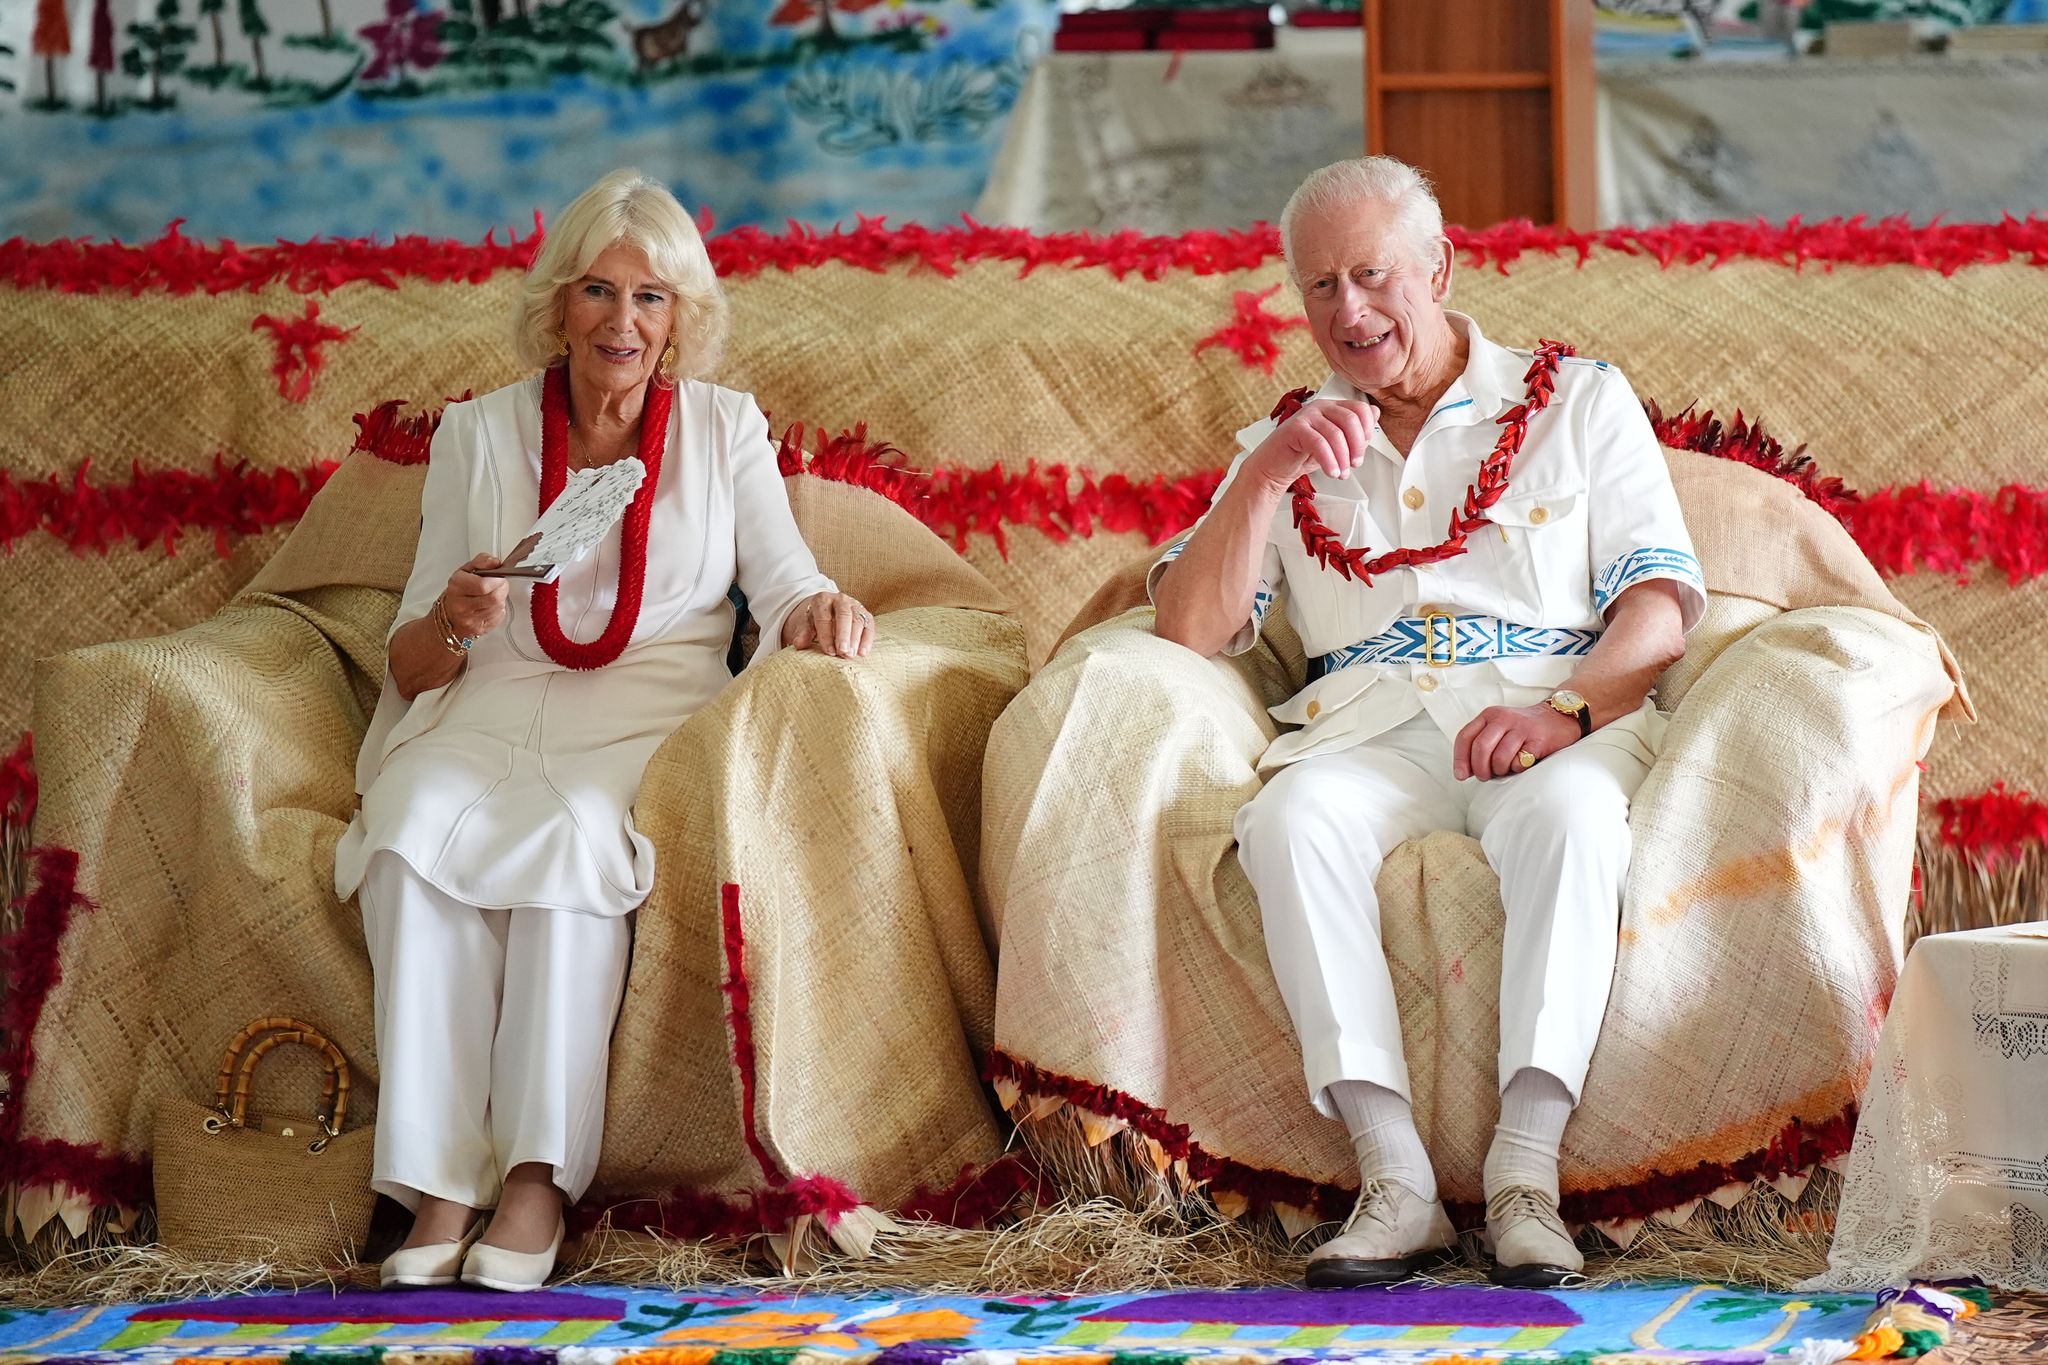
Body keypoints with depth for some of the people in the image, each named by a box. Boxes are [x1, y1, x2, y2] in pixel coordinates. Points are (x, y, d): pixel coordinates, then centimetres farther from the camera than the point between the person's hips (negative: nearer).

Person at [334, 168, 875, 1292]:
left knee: (576, 828, -36)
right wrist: (453, 620, -15)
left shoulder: (723, 429, 13)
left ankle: (540, 1175, -37)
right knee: (416, 826, -34)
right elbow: (412, 665, 9)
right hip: (492, 713, 1)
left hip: (647, 719, -1)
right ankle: (437, 1187, -36)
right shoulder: (479, 434, 13)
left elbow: (783, 583, 2)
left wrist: (818, 611, -23)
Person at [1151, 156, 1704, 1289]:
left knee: (1568, 809, -38)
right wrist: (1265, 481, -4)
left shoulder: (1577, 399, 14)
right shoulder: (1294, 442, 22)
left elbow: (1658, 605, 2)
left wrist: (1564, 712, -17)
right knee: (1291, 816, -33)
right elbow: (1189, 630, 10)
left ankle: (1525, 1173, -40)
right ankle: (1394, 1180, -36)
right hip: (1369, 727, 2)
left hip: (1553, 717, -2)